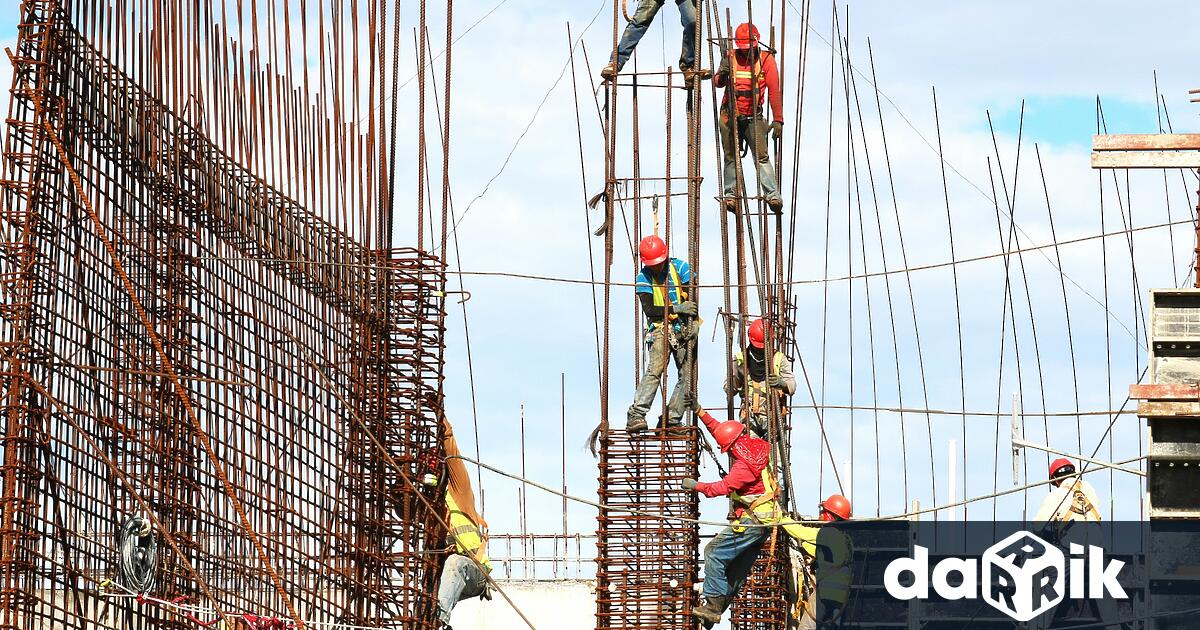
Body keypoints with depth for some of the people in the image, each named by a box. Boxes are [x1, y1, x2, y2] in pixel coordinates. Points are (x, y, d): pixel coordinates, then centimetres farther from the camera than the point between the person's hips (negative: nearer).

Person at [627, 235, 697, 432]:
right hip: (660, 329, -3)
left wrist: (692, 324, -11)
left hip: (684, 328, 3)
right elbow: (649, 310, -11)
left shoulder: (680, 267, 1)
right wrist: (676, 309, -21)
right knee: (654, 370, -21)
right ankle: (636, 416, -27)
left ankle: (671, 419, 0)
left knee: (688, 375, -4)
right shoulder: (644, 279, -2)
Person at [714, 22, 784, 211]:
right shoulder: (730, 57, 1)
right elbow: (717, 83, -7)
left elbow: (774, 91, -8)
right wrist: (722, 76, -32)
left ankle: (772, 195, -20)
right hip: (730, 116, 2)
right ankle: (730, 195, 7)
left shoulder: (766, 59, -4)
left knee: (762, 156, -13)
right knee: (731, 157, 4)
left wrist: (778, 120, -14)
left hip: (754, 117, -2)